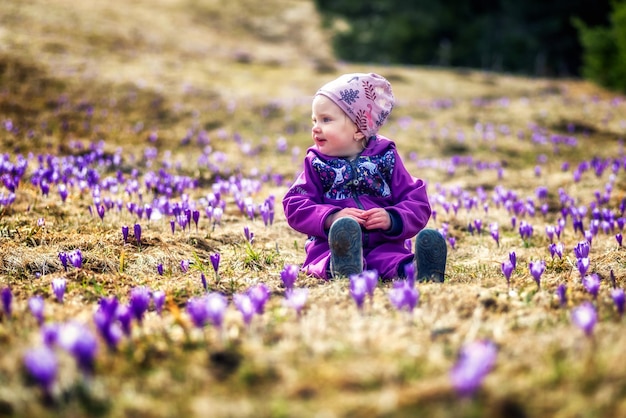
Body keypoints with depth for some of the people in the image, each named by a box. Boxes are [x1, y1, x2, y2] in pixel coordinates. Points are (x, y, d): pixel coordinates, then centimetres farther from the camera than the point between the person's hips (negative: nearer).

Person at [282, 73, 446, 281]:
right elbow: (295, 206, -1)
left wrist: (392, 219, -19)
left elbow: (417, 203, 3)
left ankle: (414, 269, -59)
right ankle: (341, 266, -64)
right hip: (329, 244, 0)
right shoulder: (316, 164, 10)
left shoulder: (386, 158, 7)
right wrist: (331, 218, -20)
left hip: (382, 243, 1)